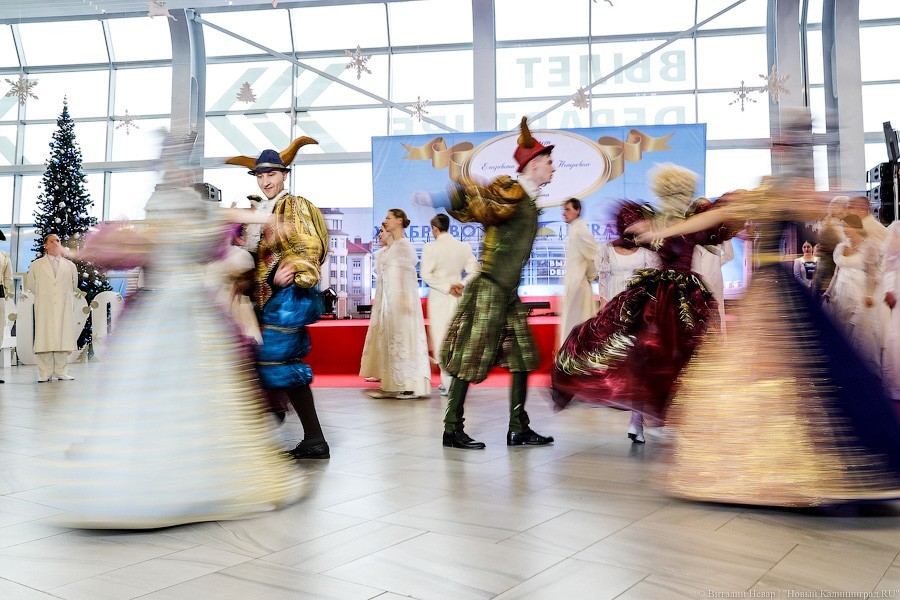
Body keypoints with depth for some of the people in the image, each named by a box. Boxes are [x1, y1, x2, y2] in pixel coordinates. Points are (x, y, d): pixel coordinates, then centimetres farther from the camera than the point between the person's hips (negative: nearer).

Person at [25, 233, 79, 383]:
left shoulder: (70, 265, 14)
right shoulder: (36, 265, 10)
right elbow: (30, 285, 18)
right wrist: (42, 296, 15)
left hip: (64, 307, 1)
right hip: (44, 308, -1)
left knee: (63, 338, -3)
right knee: (44, 339, -6)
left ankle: (61, 372, 3)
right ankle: (45, 373, -3)